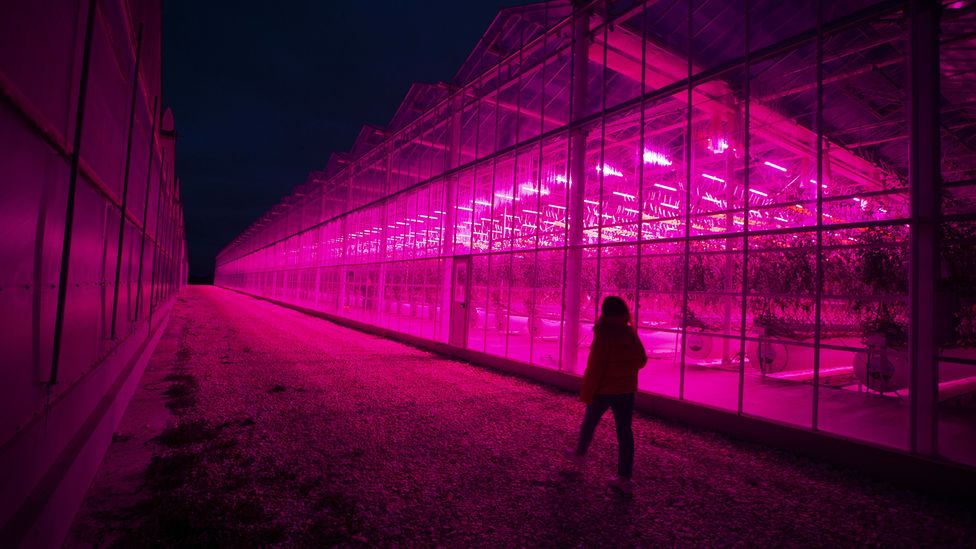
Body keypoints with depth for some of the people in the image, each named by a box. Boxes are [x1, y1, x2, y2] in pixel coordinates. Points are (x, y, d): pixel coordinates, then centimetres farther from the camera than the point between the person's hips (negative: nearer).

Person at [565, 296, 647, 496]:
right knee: (625, 431, 7)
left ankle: (579, 454, 39)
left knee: (589, 422, 17)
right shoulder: (631, 333, -1)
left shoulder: (603, 335, -18)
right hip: (626, 389, 5)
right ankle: (624, 478, 9)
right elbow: (641, 360, 9)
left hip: (604, 389, -4)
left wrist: (586, 393, -12)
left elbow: (595, 366, -19)